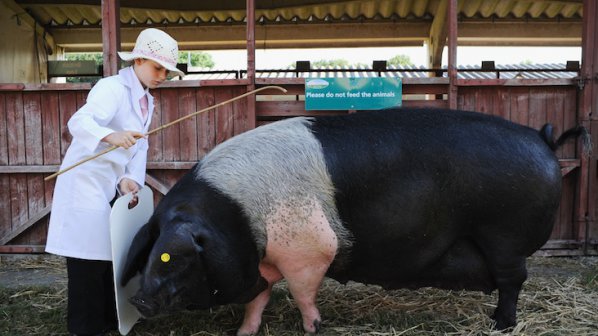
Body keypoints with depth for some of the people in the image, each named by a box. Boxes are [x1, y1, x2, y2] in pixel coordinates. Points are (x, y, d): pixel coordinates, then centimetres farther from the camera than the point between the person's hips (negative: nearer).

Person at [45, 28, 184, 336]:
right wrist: (111, 135, -52)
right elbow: (79, 122, -32)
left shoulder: (147, 100, 11)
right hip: (87, 183, -9)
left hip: (113, 187, 9)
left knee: (111, 255, 18)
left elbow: (140, 146, 6)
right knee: (89, 259, -4)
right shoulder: (112, 87, -16)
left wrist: (130, 178, -11)